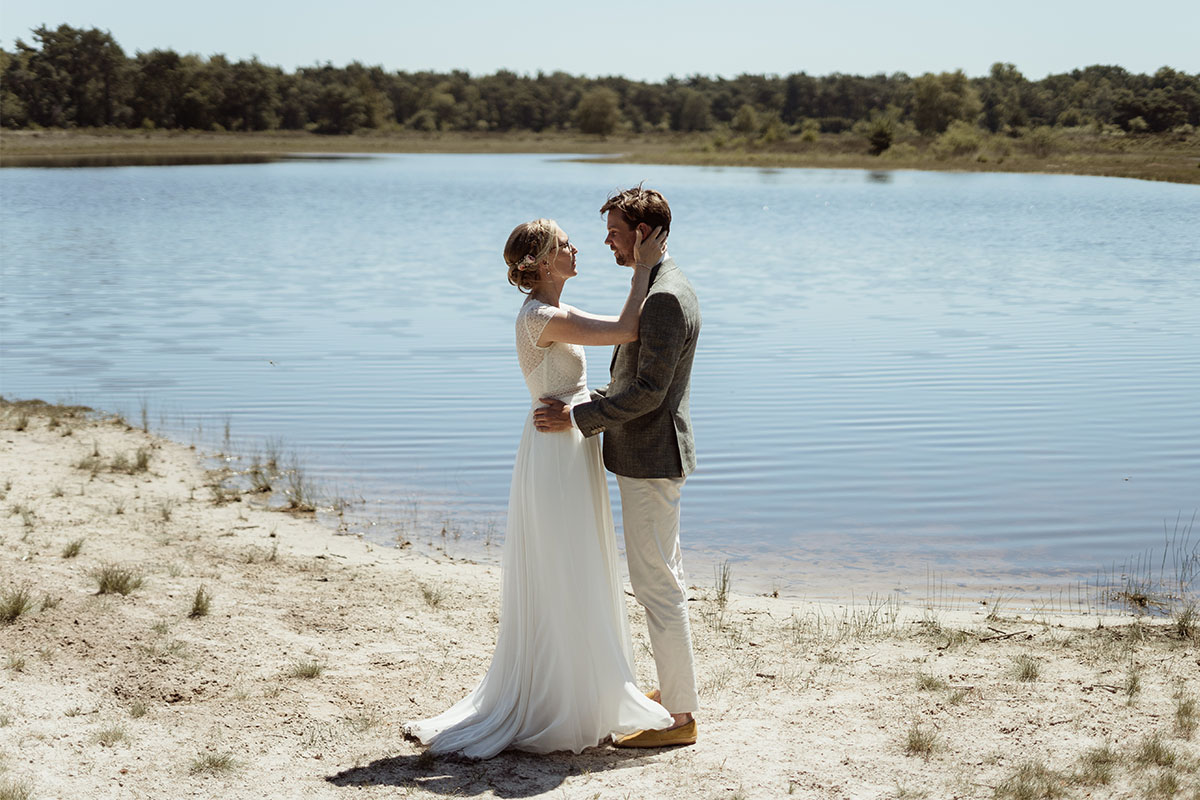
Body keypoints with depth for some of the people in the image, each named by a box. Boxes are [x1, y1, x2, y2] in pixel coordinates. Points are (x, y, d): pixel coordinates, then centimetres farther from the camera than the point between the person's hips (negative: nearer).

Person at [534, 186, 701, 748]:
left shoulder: (666, 299, -20)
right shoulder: (659, 289, 14)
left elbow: (649, 390, -24)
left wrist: (578, 418, -19)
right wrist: (589, 402, 14)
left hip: (651, 459, -11)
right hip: (650, 455, 11)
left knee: (656, 584, -5)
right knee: (663, 579, 18)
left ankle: (680, 716, 2)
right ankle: (673, 688, 29)